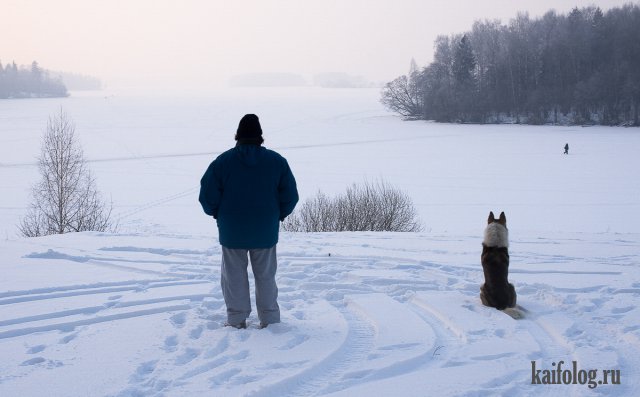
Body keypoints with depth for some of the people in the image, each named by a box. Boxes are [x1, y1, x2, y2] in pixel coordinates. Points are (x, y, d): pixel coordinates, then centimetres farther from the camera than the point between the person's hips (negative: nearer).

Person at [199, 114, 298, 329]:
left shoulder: (223, 161, -8)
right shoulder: (276, 161, -4)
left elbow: (207, 195, -8)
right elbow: (290, 196, -3)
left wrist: (218, 214, 10)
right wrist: (278, 215, 13)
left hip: (232, 232, -1)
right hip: (266, 231, 1)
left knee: (234, 276, 12)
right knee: (266, 276, 15)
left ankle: (237, 320, 15)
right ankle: (269, 319, 18)